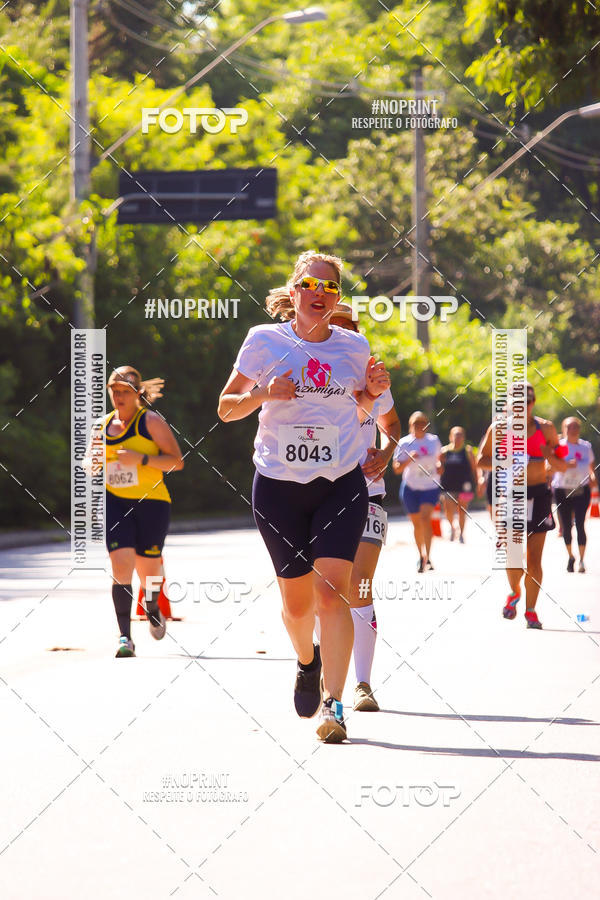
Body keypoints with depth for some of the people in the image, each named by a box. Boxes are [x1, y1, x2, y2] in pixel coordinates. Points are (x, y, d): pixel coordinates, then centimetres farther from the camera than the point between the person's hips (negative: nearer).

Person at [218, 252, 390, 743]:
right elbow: (226, 408, 4)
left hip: (342, 484, 0)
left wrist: (373, 390, -1)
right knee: (297, 601, 8)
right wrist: (263, 394, -15)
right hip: (279, 484, 0)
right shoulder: (264, 341, -1)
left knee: (331, 590, -17)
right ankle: (308, 660, 42)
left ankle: (333, 704, -19)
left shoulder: (354, 346, 4)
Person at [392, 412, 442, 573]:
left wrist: (439, 465, 0)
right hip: (410, 487, 1)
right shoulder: (404, 443, -3)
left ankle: (427, 557, -23)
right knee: (416, 523, 9)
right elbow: (397, 469, -5)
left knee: (425, 517, -21)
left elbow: (439, 457, 22)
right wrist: (409, 460, -22)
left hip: (431, 487, -1)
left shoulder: (434, 441, 3)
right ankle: (421, 556, 28)